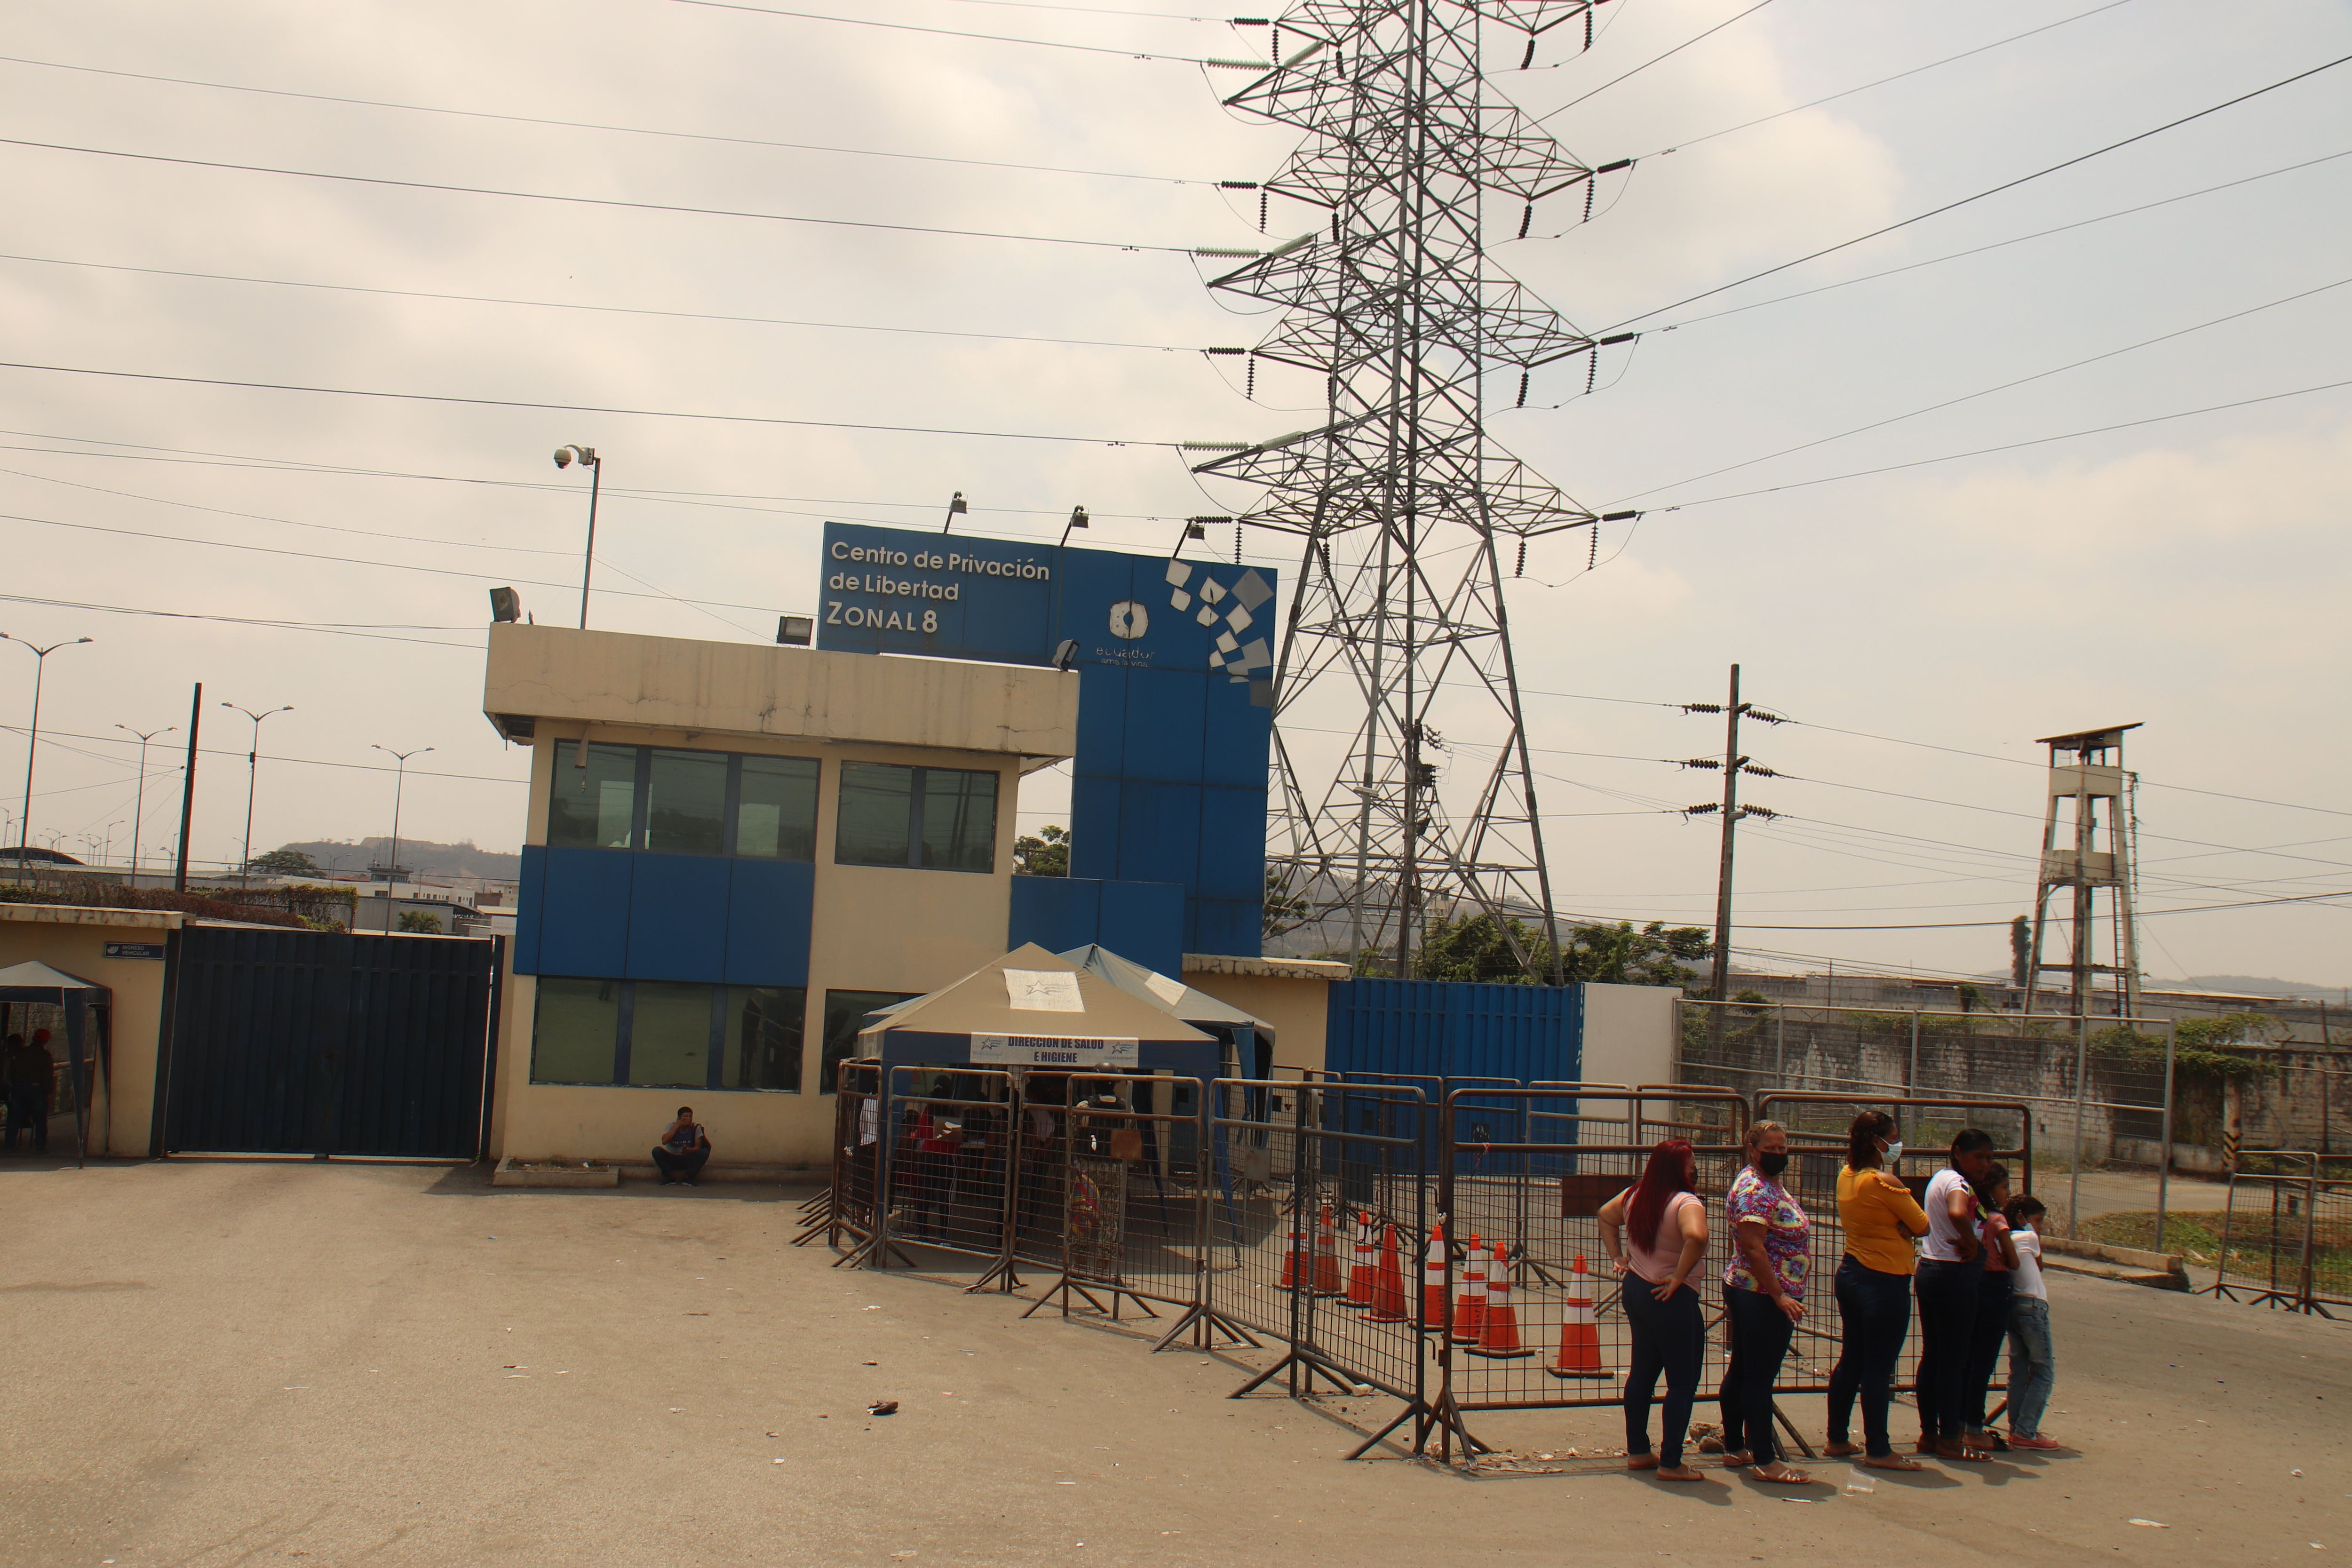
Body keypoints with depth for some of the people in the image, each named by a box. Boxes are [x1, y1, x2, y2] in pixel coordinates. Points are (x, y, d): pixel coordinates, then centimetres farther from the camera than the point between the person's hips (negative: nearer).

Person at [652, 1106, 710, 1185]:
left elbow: (698, 1147, -10)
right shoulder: (672, 1126, -5)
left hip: (688, 1161, 0)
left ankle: (688, 1177, -16)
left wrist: (689, 1150, -34)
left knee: (704, 1152, -27)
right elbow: (664, 1141, -22)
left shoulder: (696, 1128, -6)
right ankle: (670, 1177, -16)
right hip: (672, 1160, 0)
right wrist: (677, 1126, -20)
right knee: (657, 1150, -26)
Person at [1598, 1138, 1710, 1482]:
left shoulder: (1634, 1196, 6)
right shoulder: (1686, 1204, -19)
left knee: (1642, 1372, 18)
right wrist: (1680, 1277, -27)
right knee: (1683, 1382, 2)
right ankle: (1671, 1463, 5)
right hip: (1672, 1300, -8)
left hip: (1636, 1290, 8)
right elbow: (1696, 1237, -38)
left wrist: (1617, 1257, 18)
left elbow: (1606, 1215, 21)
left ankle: (1637, 1452, 26)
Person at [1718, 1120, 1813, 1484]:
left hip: (1748, 1293, 11)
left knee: (1742, 1372, 14)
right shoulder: (1754, 1189, -18)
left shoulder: (1770, 1185, 15)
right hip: (1763, 1298, -11)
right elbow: (1753, 1248, -24)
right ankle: (1765, 1462, -1)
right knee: (1760, 1377, -5)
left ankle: (1734, 1449, 23)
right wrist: (1780, 1296, -24)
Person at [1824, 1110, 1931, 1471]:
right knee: (1879, 1367, -2)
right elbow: (1923, 1226, -12)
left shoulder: (1846, 1177, 6)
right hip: (1885, 1281, -9)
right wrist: (1905, 1224, 5)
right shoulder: (1885, 1183, -19)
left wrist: (1897, 1226, -4)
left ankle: (1838, 1438, 23)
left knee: (1851, 1360, 16)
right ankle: (1878, 1450, 3)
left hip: (1850, 1274, 9)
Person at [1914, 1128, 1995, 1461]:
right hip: (1953, 1275, -10)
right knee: (1954, 1360, -2)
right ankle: (1949, 1441, 4)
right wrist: (1972, 1244, -21)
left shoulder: (1941, 1178, 15)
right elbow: (1958, 1213, -38)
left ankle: (1929, 1434, 20)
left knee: (1932, 1356, 13)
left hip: (1928, 1271, 10)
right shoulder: (1957, 1183, -15)